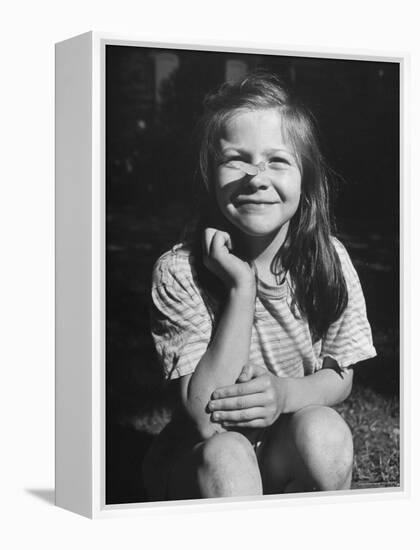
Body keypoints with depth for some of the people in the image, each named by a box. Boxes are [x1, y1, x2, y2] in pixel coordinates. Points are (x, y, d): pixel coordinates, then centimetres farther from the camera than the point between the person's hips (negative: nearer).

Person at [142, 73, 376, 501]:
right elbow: (205, 416, -23)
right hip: (199, 461, -2)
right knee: (225, 455, -35)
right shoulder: (178, 272, -18)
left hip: (296, 451, 3)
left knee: (323, 430, -30)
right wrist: (241, 286, -29)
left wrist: (286, 392, -23)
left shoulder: (328, 261, -9)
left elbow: (339, 377, 1)